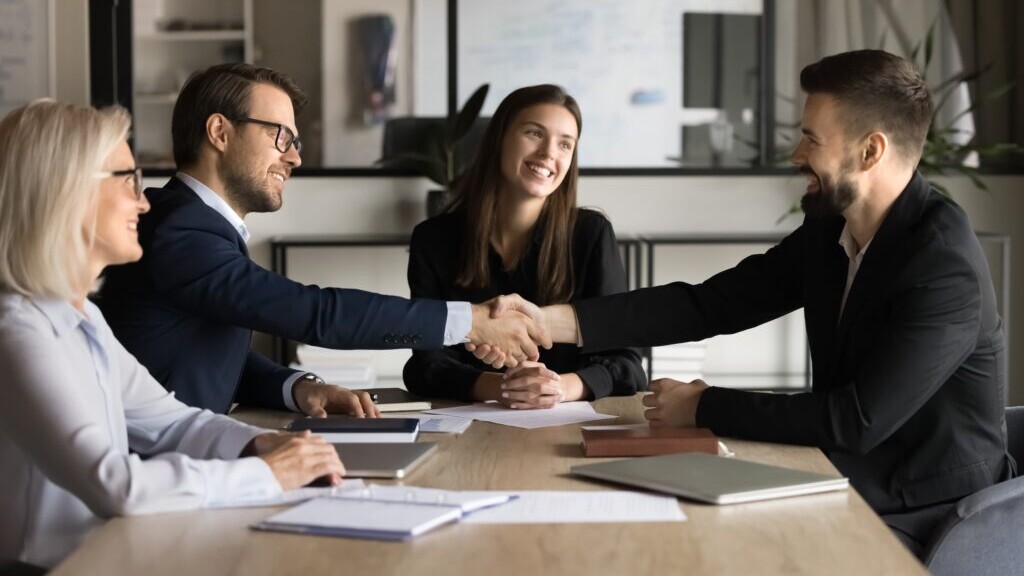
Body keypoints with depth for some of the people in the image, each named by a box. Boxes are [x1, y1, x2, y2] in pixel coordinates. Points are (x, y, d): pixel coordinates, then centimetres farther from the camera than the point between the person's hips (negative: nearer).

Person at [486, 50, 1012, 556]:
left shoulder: (945, 266, -23)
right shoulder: (829, 230, 2)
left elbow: (858, 421, -27)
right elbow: (712, 303, 0)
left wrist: (704, 408, -16)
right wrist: (552, 322, -10)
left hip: (917, 526, -7)